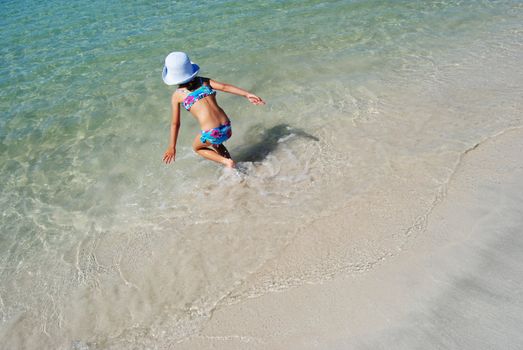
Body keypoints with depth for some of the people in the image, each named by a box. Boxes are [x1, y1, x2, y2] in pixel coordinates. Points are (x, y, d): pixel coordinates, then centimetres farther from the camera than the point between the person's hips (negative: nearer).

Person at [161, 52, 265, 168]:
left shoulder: (177, 95, 4)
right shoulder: (204, 81, 11)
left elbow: (175, 124, 7)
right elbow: (224, 87, -4)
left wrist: (172, 147, 14)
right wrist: (247, 94, -9)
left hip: (211, 134, -5)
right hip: (227, 129, 5)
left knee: (197, 147, 29)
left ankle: (226, 161, 9)